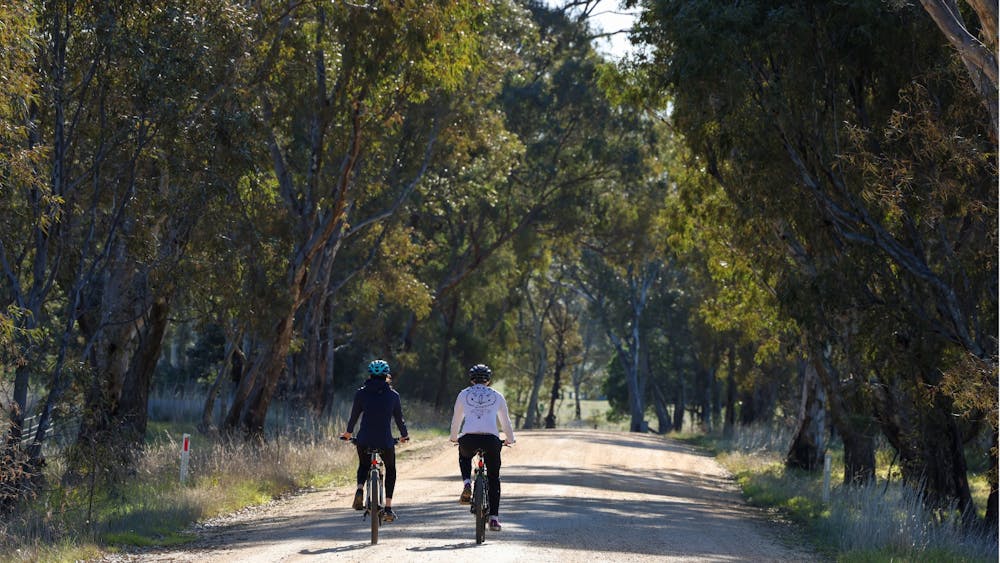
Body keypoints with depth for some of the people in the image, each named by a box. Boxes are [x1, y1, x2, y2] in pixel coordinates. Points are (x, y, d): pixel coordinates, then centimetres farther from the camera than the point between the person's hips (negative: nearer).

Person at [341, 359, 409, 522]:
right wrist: (404, 435, 29)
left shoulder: (361, 393, 1)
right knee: (390, 470, 24)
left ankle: (360, 490, -2)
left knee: (363, 465, 29)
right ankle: (388, 507, 12)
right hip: (385, 441, 0)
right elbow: (399, 418, 10)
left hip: (364, 440, 1)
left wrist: (348, 432, 31)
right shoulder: (393, 394, 2)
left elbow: (354, 415, 11)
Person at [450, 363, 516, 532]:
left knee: (464, 456, 36)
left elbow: (456, 420, 25)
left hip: (469, 439, 0)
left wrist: (454, 438, 43)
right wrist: (509, 439, 42)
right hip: (491, 440, 0)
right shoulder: (497, 396, 16)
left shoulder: (464, 394, 15)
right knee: (493, 478, 14)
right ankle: (494, 518, 7)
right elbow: (506, 421, 25)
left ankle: (467, 485, 11)